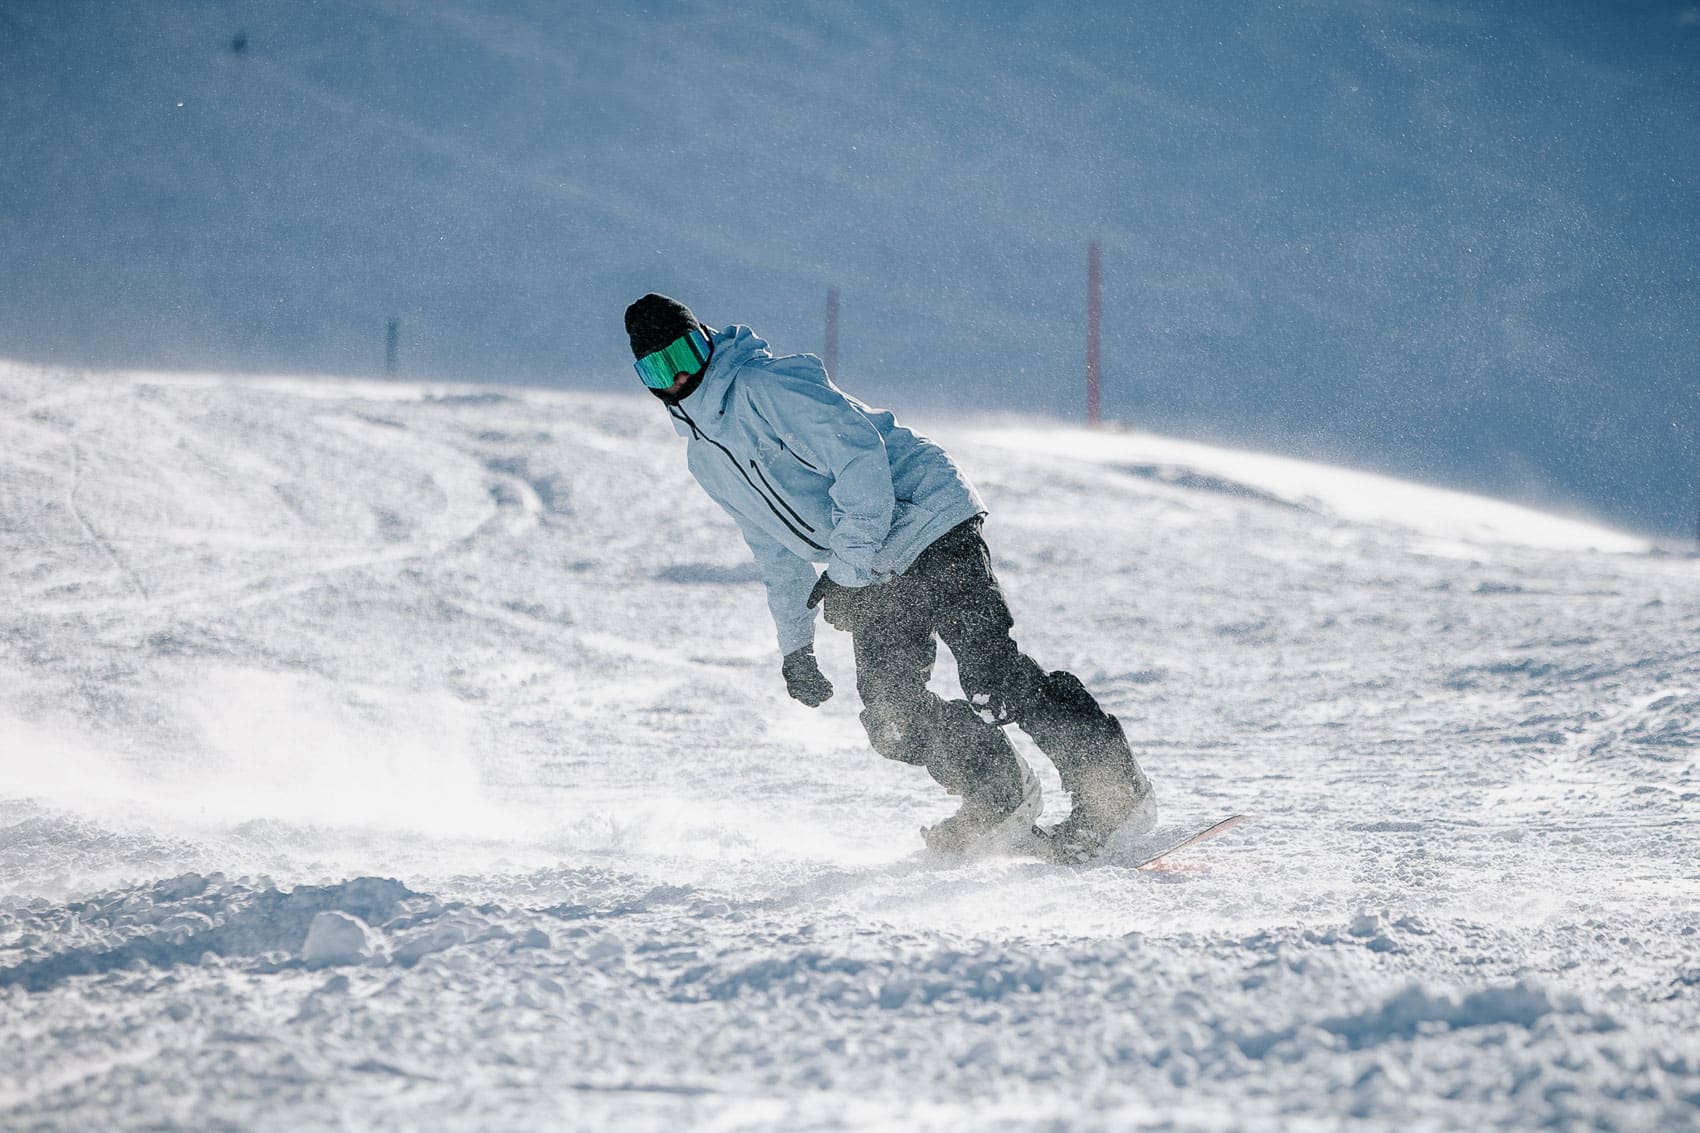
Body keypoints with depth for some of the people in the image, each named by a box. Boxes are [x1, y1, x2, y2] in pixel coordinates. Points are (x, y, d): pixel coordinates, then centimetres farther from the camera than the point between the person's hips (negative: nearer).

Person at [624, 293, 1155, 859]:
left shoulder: (763, 386, -13)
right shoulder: (704, 456, 14)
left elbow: (860, 456, -20)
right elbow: (775, 548, 24)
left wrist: (846, 569, -22)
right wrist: (794, 644, 21)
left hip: (927, 528, -8)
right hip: (874, 578, 8)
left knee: (994, 675, -18)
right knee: (890, 713, -7)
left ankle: (1114, 787, -10)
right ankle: (1002, 799, 9)